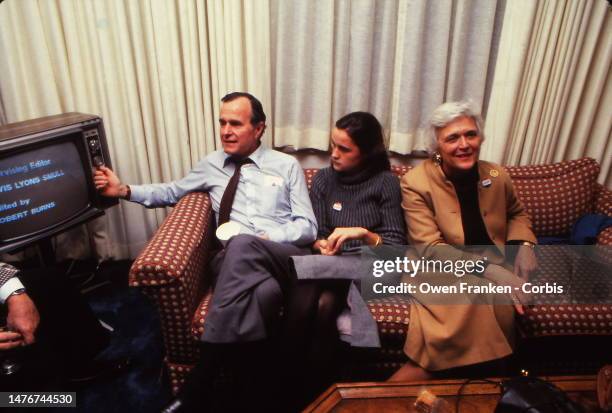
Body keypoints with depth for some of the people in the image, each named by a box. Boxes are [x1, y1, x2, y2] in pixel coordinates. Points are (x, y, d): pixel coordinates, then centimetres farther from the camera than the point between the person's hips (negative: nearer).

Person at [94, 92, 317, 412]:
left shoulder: (286, 165, 13)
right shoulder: (212, 165, 22)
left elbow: (308, 227, 7)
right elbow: (172, 192, 32)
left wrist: (265, 238, -11)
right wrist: (124, 190, 16)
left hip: (288, 258, -1)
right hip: (237, 262, 2)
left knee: (242, 245, -39)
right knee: (263, 293, -38)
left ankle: (197, 386, -33)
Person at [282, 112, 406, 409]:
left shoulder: (386, 182, 2)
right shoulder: (323, 179, 11)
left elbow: (397, 246, -2)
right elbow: (317, 235, 8)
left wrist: (362, 233, -18)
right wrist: (323, 245, -15)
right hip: (326, 267, 3)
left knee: (324, 305, -33)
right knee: (302, 302, -32)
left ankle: (317, 393, -13)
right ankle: (291, 389, -16)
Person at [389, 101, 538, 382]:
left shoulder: (496, 176, 5)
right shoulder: (416, 183, -10)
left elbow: (517, 214, 26)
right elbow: (431, 249, -15)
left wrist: (524, 245, 4)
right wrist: (490, 270, -23)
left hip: (494, 271, 5)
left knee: (497, 303, -30)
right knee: (476, 299, -35)